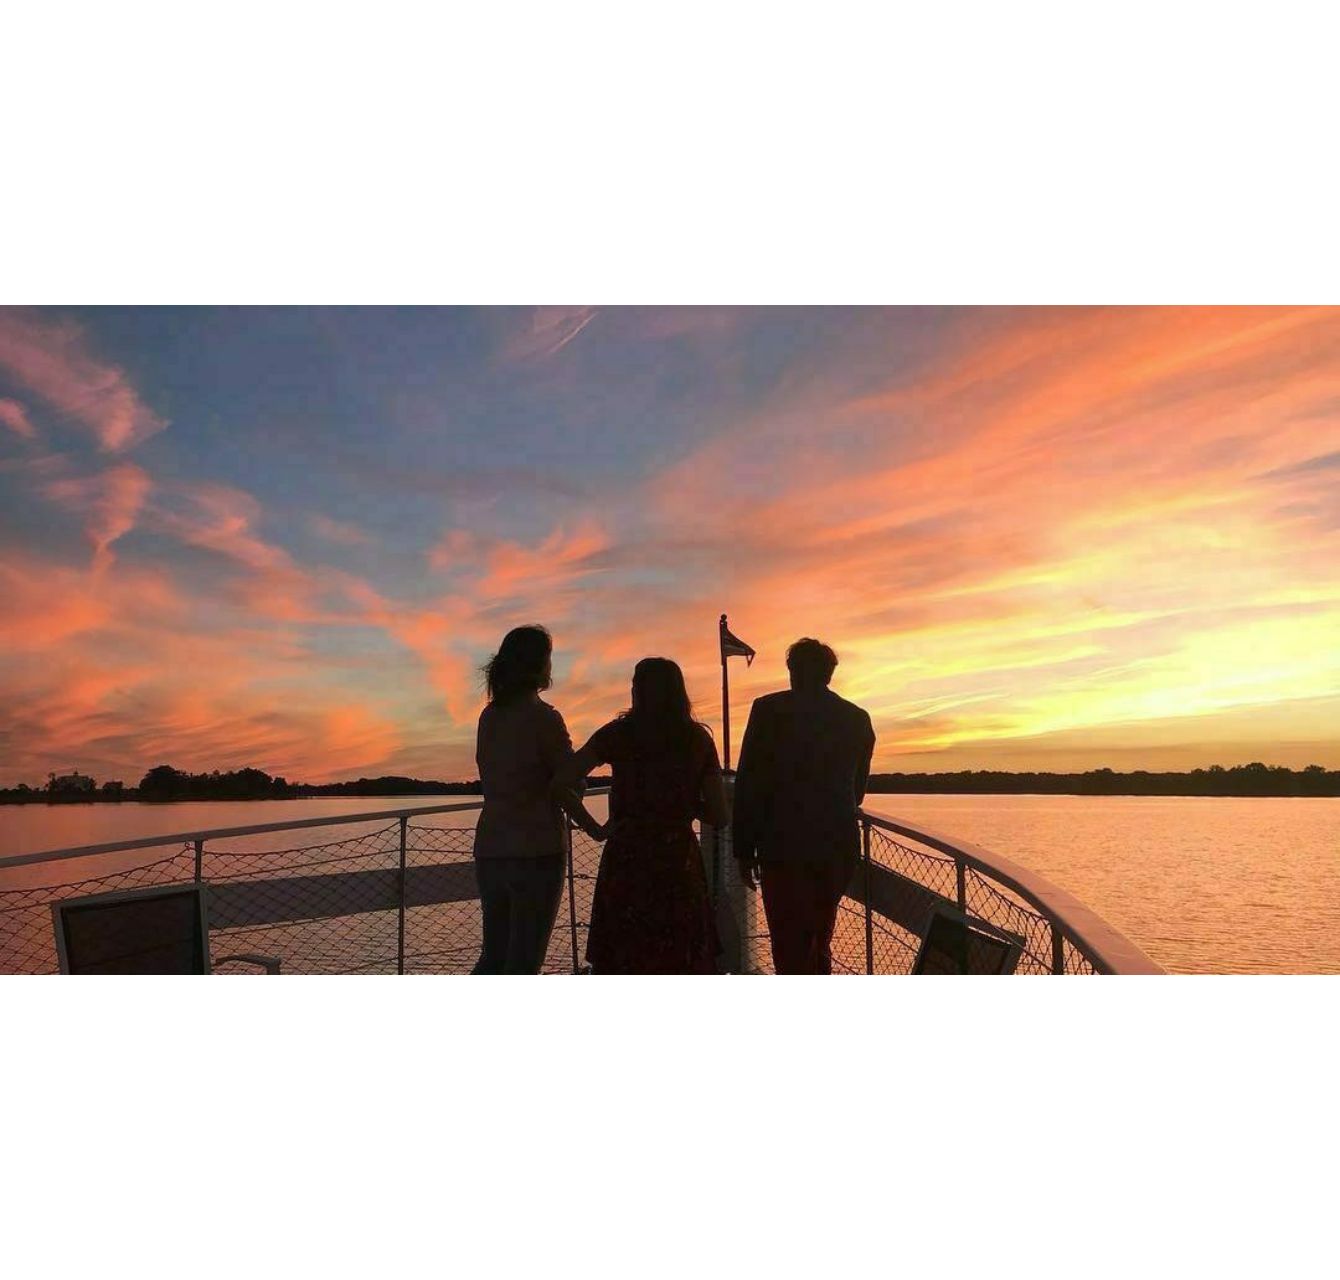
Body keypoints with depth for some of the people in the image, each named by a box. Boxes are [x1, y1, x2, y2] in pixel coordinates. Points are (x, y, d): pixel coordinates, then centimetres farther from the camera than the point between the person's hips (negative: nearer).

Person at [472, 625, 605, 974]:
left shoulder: (489, 716, 8)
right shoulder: (543, 717, -12)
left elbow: (491, 778, 13)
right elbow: (566, 787, -10)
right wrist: (597, 831, 3)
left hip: (490, 847, 7)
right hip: (536, 850, -6)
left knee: (494, 955, 16)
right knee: (524, 960, 2)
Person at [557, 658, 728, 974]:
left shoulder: (618, 734, -1)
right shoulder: (698, 739, 4)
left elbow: (563, 780, -9)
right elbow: (719, 816, 3)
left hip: (626, 864, -1)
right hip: (679, 863, 2)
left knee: (621, 965, 7)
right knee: (682, 966, 10)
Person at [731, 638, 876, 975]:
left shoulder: (770, 709, -6)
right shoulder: (858, 718, 8)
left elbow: (749, 783, -9)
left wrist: (745, 849, -3)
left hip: (785, 847, -5)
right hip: (838, 849, 5)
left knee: (792, 950, 0)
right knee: (818, 945, 20)